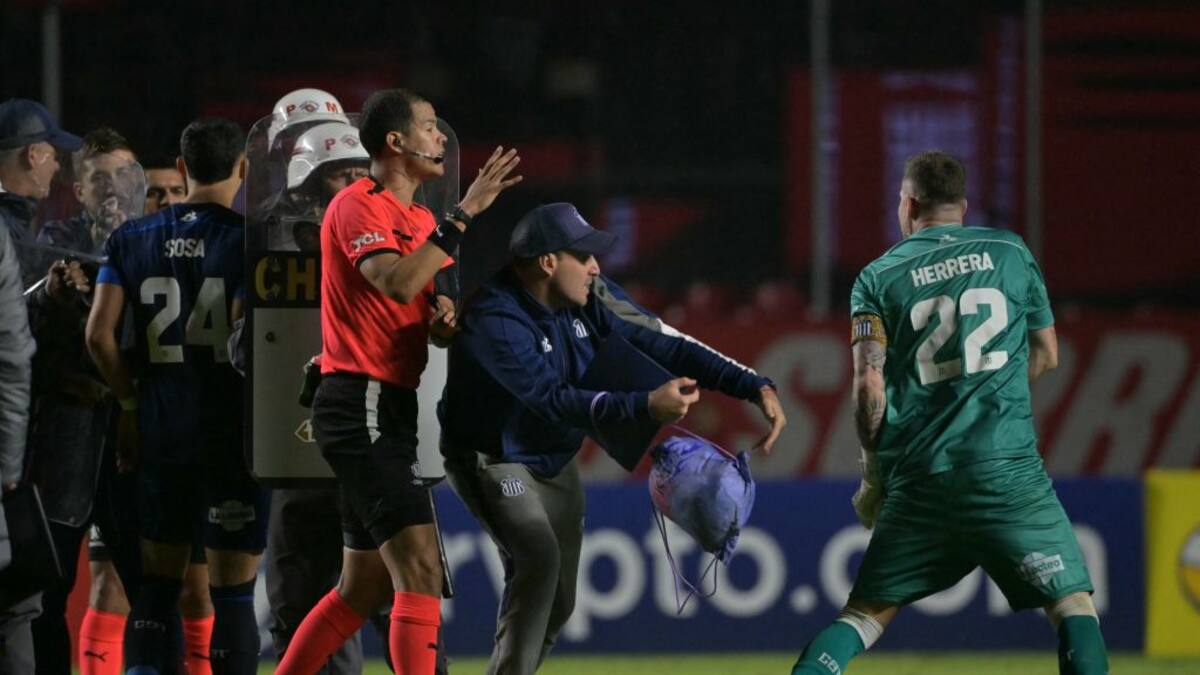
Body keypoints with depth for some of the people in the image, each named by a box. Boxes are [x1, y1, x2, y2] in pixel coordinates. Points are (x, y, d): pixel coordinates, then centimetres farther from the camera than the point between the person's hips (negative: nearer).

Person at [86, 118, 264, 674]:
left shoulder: (132, 240, 5)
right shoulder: (248, 241, -8)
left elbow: (99, 335, -2)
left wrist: (130, 401, 10)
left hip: (161, 425, 4)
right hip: (233, 433, -4)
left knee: (158, 582, 12)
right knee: (231, 591, 0)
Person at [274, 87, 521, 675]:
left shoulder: (420, 220, 18)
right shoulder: (359, 206, -10)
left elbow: (423, 306, 22)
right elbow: (398, 283, -26)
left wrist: (444, 316, -2)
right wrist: (463, 214, -23)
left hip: (386, 411, 10)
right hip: (362, 402, -10)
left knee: (366, 587, 13)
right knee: (420, 570, -17)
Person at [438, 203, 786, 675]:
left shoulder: (580, 310, -5)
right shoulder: (496, 320, -29)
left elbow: (662, 348, -8)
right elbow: (554, 401, -40)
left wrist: (756, 387, -19)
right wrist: (646, 406, -51)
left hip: (555, 463, 8)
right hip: (494, 460, -8)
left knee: (557, 601, 9)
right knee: (539, 559, -27)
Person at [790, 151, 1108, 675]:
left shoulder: (878, 277, 7)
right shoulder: (1010, 252, 10)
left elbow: (869, 385, -2)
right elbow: (1046, 356, 18)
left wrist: (873, 469, 9)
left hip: (918, 475, 1)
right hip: (1009, 467, -1)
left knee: (866, 612, 11)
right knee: (1073, 603, 1)